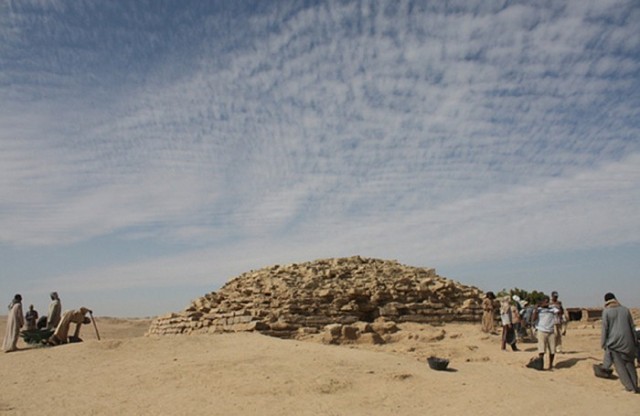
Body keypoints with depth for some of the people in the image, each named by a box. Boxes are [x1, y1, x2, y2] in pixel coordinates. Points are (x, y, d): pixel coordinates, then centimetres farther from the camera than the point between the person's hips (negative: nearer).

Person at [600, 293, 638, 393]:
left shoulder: (606, 312, -7)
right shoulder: (625, 310, 5)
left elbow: (605, 329, -8)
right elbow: (632, 327, 9)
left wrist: (603, 344, 0)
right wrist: (635, 342, 17)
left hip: (614, 342, -4)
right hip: (627, 341, 4)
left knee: (619, 365, 5)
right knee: (629, 363, 16)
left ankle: (630, 387, 3)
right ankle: (635, 386, 12)